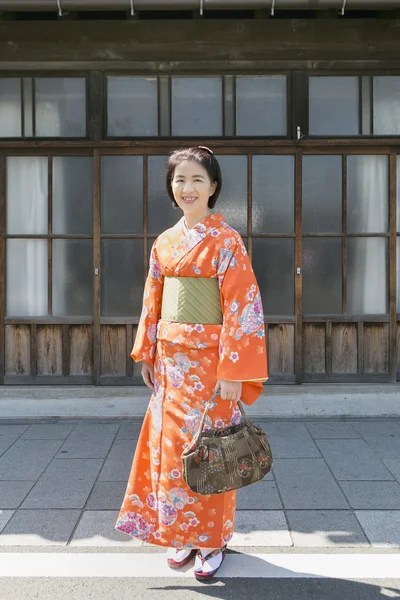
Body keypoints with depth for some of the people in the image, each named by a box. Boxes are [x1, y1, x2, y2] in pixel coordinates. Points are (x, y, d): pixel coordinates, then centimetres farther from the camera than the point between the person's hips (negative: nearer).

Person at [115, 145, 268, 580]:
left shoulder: (226, 241, -9)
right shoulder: (164, 243, 8)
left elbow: (242, 307, -13)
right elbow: (153, 302, 13)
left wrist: (234, 370, -17)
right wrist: (146, 354, 10)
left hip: (209, 360, -5)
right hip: (170, 360, 5)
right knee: (170, 447, 11)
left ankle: (212, 540, 23)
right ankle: (181, 534, 28)